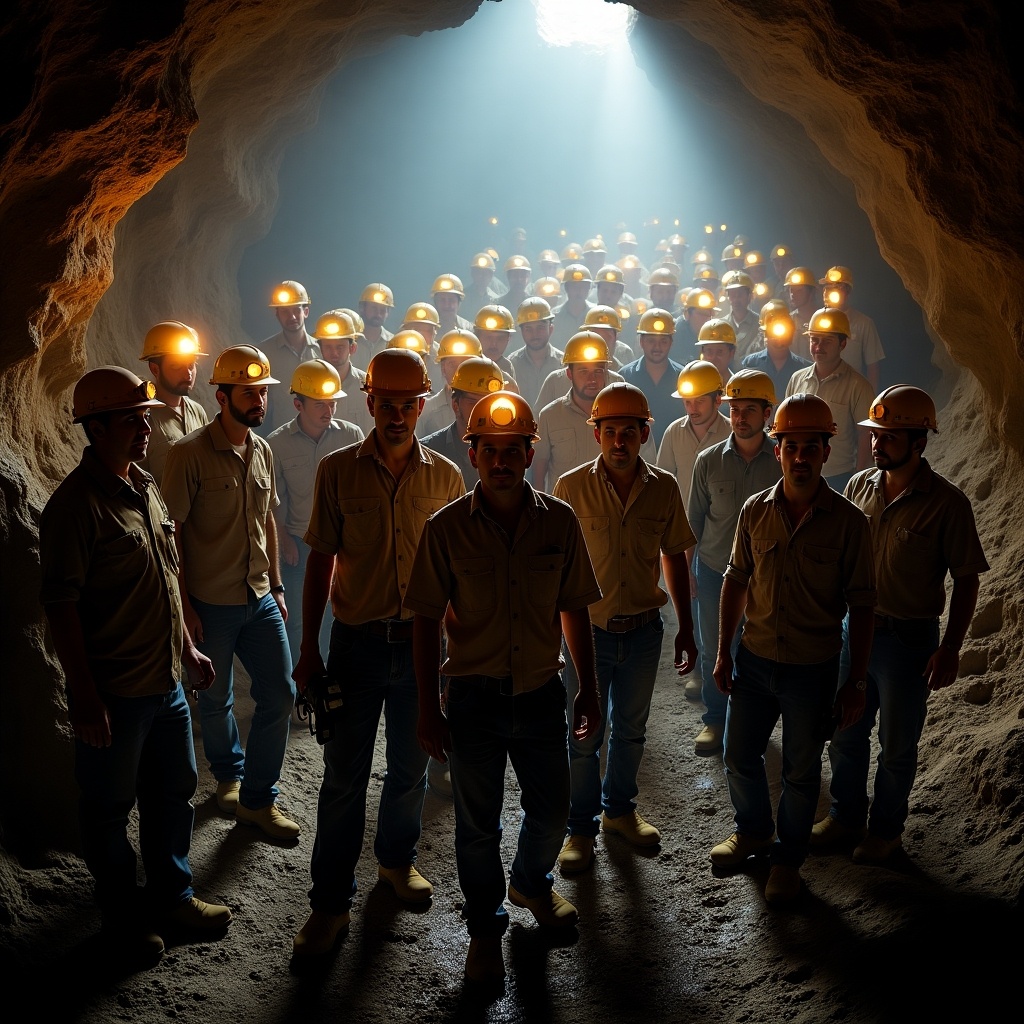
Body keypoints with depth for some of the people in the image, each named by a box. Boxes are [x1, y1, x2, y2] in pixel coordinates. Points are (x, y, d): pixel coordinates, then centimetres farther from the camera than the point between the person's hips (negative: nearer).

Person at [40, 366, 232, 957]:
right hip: (114, 693, -8)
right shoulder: (77, 504, -19)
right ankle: (123, 916, 29)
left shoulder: (145, 487, 7)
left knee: (174, 792, 20)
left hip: (166, 682, 8)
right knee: (109, 809, 11)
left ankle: (173, 894, 38)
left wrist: (187, 648, 18)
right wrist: (84, 696, -20)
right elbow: (61, 604, -20)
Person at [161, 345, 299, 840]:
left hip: (260, 598, 5)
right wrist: (184, 604, -14)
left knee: (279, 694, 4)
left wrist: (276, 586, 13)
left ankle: (257, 799, 17)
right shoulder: (190, 453, -13)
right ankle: (229, 775, 38)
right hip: (211, 603, -5)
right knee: (216, 700, 12)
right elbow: (172, 532, -12)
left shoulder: (262, 451, 6)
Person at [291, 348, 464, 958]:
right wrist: (309, 648, -2)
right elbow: (321, 560, -1)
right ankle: (332, 902, 17)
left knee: (411, 765, 17)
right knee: (345, 776, 4)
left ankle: (398, 858, 41)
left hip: (421, 641, 2)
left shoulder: (444, 476, -1)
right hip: (356, 641, -1)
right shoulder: (338, 470, -4)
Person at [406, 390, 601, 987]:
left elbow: (575, 609, 4)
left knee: (552, 810, 18)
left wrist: (589, 688, 7)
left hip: (542, 692, 2)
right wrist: (429, 709, -5)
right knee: (478, 823, 13)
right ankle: (486, 927, 37)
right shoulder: (447, 528, -9)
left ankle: (531, 883, 50)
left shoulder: (560, 521, -4)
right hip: (473, 696, -2)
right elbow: (427, 621, -5)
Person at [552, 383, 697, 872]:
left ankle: (619, 809, 41)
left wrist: (685, 628, 8)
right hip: (588, 628, -3)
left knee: (630, 729, 19)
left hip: (643, 629, 3)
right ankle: (581, 827, 26)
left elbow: (674, 558, 7)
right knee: (584, 735, 7)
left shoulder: (664, 487, -3)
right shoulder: (571, 486, -10)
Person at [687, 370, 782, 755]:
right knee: (715, 650, 11)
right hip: (715, 570, 1)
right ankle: (715, 718, 30)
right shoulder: (708, 460, -6)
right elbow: (694, 520, 3)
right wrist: (686, 569, 5)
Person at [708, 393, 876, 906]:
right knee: (739, 758, 17)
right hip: (754, 660, 3)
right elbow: (736, 581, 6)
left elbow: (860, 605, -8)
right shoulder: (756, 510, -3)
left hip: (812, 670, -3)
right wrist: (723, 652, 6)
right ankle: (753, 830, 44)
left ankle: (788, 856, 36)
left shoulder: (848, 521, -12)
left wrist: (856, 681, -7)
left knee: (801, 772, 13)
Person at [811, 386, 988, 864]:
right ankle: (845, 815, 39)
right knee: (844, 736, 18)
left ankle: (886, 828, 34)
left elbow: (965, 581, -11)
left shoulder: (947, 502, -16)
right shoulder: (859, 486, -1)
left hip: (907, 639, -4)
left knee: (896, 747, 13)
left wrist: (950, 649, -13)